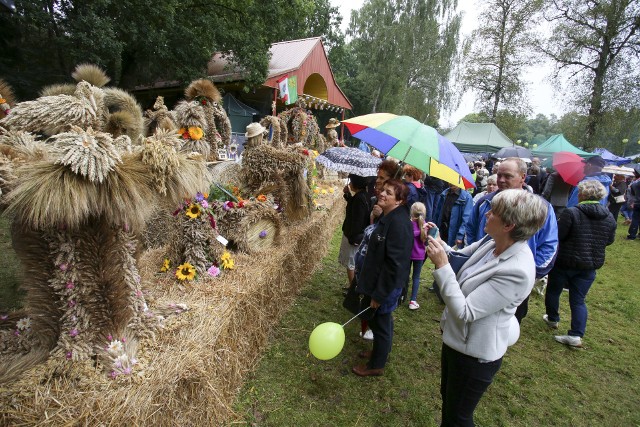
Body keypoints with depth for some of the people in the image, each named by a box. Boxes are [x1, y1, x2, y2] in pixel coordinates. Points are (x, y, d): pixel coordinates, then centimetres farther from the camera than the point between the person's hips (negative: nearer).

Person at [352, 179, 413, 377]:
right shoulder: (387, 217, 5)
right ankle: (379, 352, 47)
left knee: (381, 323, 10)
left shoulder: (399, 223, -26)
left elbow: (395, 263, -27)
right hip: (378, 280, 9)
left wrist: (379, 294, -21)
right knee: (380, 321, 25)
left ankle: (376, 365, 31)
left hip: (387, 286, -9)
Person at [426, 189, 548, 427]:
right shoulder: (492, 242, -9)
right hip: (455, 338, 8)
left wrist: (442, 266, -33)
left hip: (475, 355, -7)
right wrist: (438, 243, -9)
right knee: (447, 398, 31)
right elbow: (459, 257, 8)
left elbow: (464, 312, -31)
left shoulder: (517, 271, -33)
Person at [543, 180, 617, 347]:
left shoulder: (571, 213, -19)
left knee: (553, 291, 19)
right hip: (590, 265, 4)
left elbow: (557, 236, -18)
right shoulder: (609, 218, -1)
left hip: (565, 262, -4)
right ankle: (576, 335, 6)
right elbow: (609, 241, 9)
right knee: (578, 300, 11)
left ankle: (553, 319, 36)